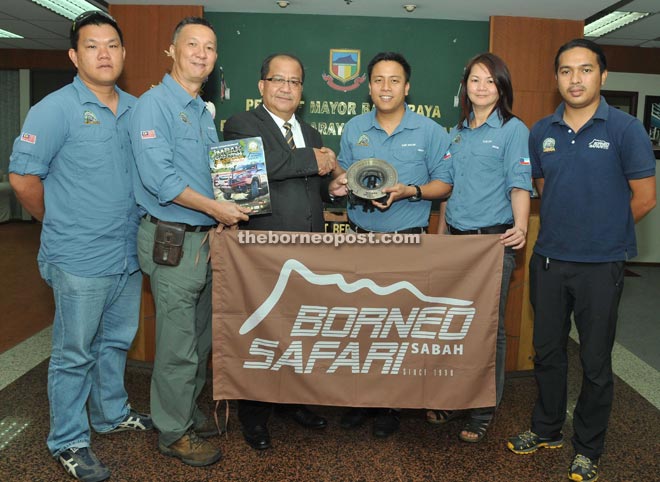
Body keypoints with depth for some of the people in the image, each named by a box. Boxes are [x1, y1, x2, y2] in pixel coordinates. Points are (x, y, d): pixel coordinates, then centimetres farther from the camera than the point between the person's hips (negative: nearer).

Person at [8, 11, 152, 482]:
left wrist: (132, 224, 8)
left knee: (117, 341, 21)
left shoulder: (136, 109, 8)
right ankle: (69, 442, 24)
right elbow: (23, 177, -10)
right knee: (75, 353, 7)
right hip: (81, 261, -6)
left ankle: (113, 413, 41)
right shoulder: (56, 109, -10)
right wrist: (63, 226, -1)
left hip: (130, 255, 6)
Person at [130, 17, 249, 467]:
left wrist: (226, 209, 4)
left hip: (207, 237, 8)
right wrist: (214, 208, -20)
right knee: (178, 344, 1)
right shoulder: (154, 104, -11)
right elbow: (158, 176, -21)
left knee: (201, 337, 18)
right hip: (173, 240, -8)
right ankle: (175, 431, 18)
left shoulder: (204, 113, 16)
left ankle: (188, 409, 35)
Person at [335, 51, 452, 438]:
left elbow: (445, 185, -1)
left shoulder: (430, 131, -1)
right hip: (360, 238, 3)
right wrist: (346, 184, -8)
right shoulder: (353, 129, 9)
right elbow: (341, 177, 15)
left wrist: (410, 191, -18)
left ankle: (391, 405, 22)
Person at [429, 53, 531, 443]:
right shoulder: (457, 132, 14)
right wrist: (442, 231, 13)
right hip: (456, 237, 6)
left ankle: (484, 412, 16)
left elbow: (520, 184, -11)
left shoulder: (514, 129, -3)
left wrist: (521, 226, -27)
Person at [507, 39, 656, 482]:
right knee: (547, 351, 16)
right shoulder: (542, 132, 4)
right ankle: (547, 430, 36)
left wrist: (601, 231, 3)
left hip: (600, 266, -4)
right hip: (548, 260, 4)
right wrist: (564, 229, 8)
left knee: (595, 362, 8)